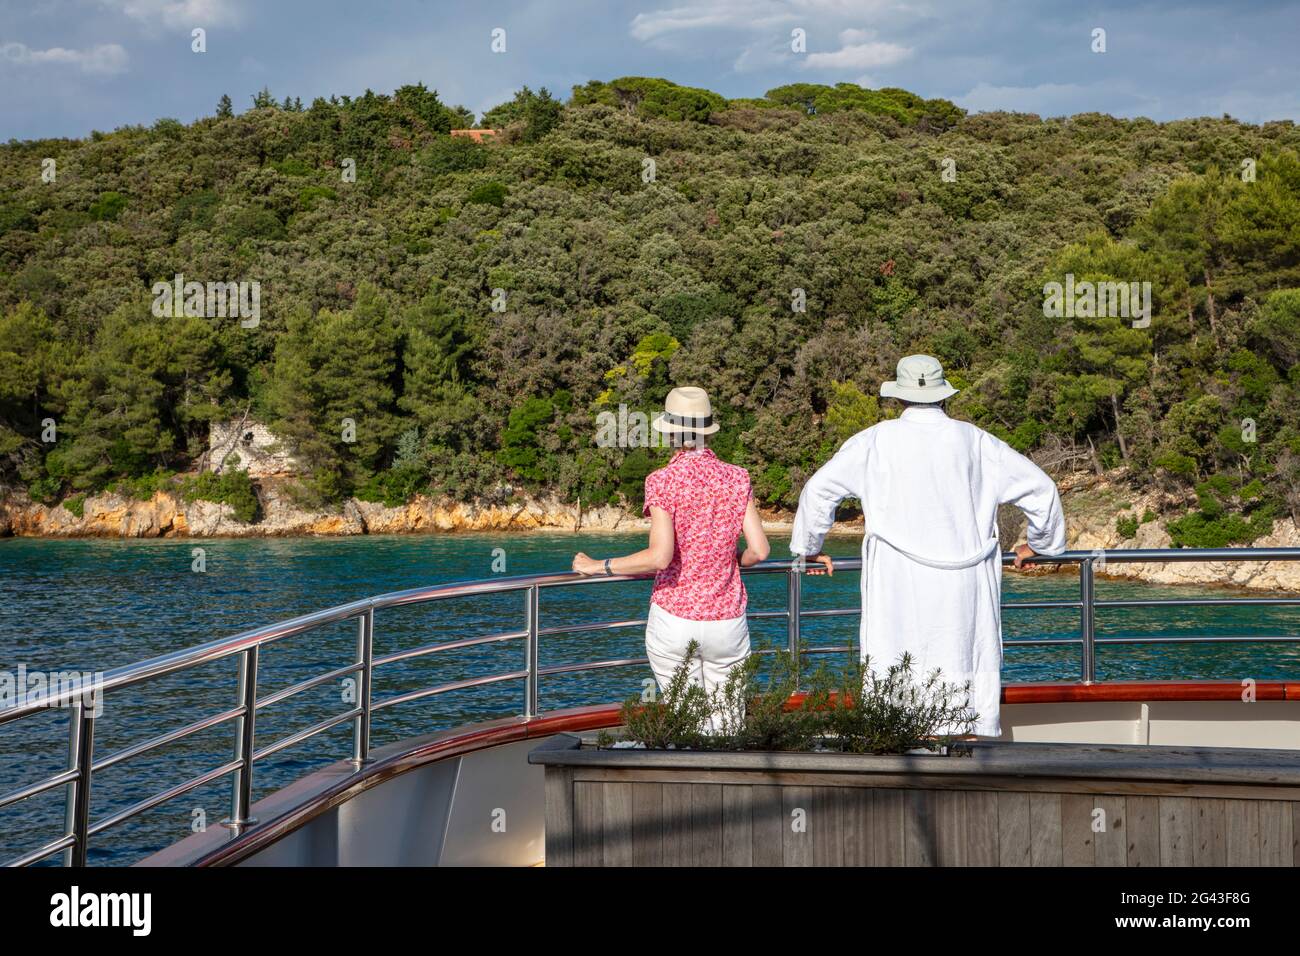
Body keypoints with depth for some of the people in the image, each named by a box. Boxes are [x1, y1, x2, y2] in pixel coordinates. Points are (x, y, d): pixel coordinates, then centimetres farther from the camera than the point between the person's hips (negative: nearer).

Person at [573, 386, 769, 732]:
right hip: (727, 622, 3)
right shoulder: (736, 479, 0)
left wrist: (598, 566, -9)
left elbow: (660, 557, -20)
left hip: (673, 621, -2)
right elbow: (759, 550, -2)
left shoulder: (663, 482, -10)